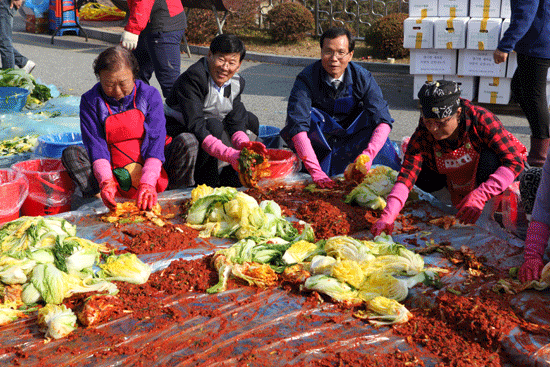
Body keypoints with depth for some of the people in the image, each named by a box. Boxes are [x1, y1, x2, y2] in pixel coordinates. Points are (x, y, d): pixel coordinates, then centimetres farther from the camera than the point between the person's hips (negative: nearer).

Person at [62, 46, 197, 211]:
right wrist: (106, 182, -33)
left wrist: (147, 184, -31)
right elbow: (96, 146, -12)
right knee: (70, 154, -21)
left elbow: (155, 142, -15)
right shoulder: (90, 101, -3)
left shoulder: (150, 95, -5)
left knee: (186, 141, -22)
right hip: (113, 175, 0)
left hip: (153, 173, 0)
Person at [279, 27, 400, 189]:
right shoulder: (306, 79, -20)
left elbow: (383, 121, -21)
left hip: (353, 136, 2)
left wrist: (368, 154, -41)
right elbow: (297, 126, -32)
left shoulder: (362, 78, -13)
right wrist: (316, 172, -44)